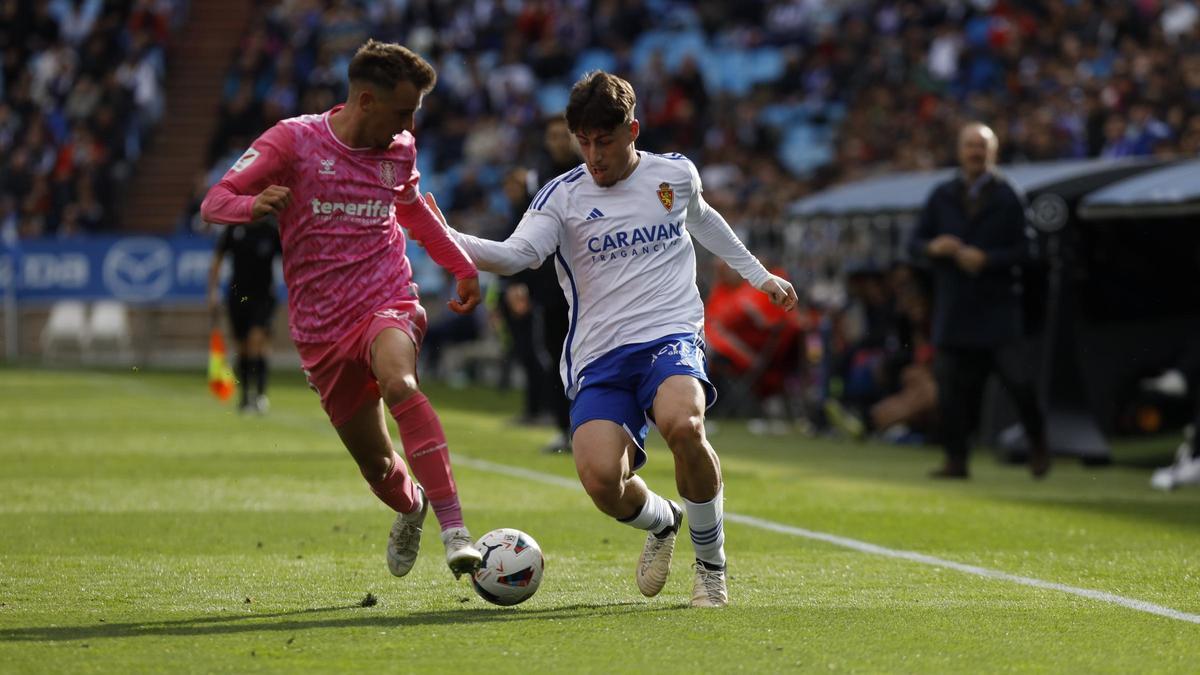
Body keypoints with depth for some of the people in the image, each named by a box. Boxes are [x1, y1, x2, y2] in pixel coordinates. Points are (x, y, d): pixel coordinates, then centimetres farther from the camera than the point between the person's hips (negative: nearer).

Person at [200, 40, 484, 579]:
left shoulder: (400, 150, 7)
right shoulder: (294, 141, -6)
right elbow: (214, 204, -10)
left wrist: (461, 265, 28)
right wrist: (254, 203, -32)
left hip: (388, 303, 0)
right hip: (321, 328, 0)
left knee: (398, 383, -35)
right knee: (377, 467, 6)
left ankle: (454, 529, -41)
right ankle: (411, 507, 44)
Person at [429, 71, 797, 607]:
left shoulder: (676, 174, 10)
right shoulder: (563, 196, 3)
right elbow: (516, 255, -14)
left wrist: (757, 274, 42)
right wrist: (450, 240, -32)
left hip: (671, 336, 0)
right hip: (598, 357, 0)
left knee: (683, 425, -35)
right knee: (600, 478, -24)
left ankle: (711, 563, -9)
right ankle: (662, 522, 16)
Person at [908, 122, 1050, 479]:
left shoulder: (1007, 198, 2)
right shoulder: (941, 196, 11)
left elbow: (1021, 250, -3)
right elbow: (914, 243, 10)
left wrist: (986, 259, -18)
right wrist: (932, 247, -13)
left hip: (997, 306, -3)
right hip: (953, 306, 3)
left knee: (1017, 379, -10)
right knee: (951, 385, 0)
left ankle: (1038, 446, 11)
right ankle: (956, 460, 8)